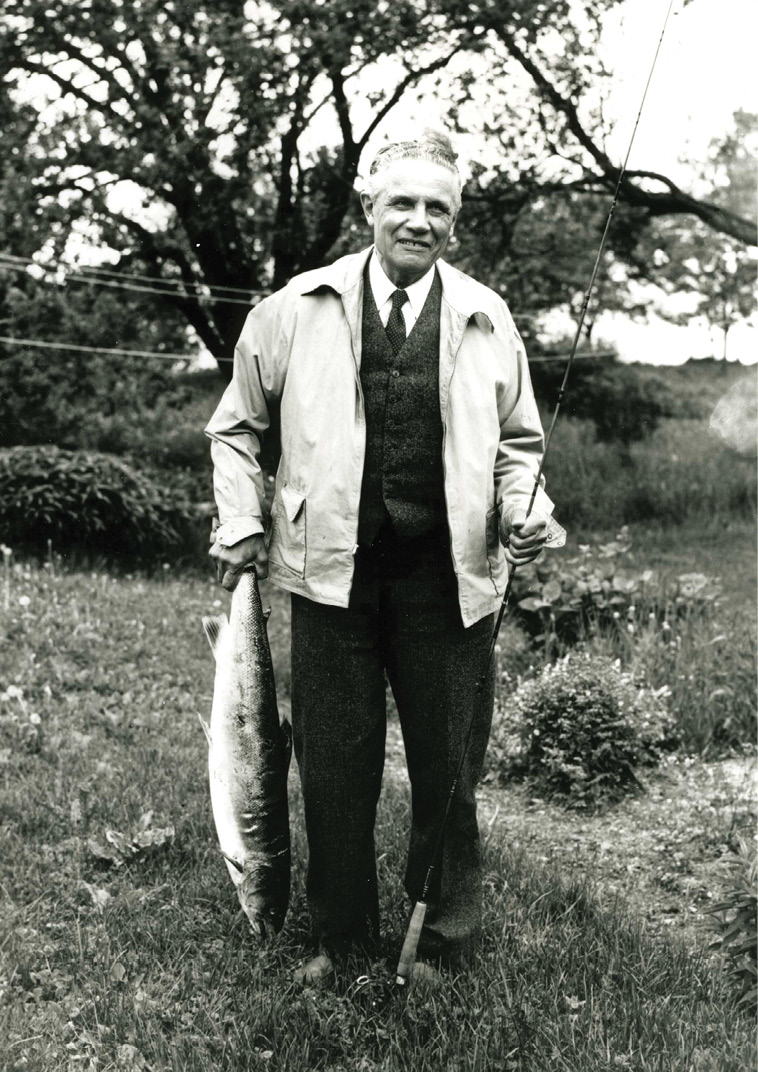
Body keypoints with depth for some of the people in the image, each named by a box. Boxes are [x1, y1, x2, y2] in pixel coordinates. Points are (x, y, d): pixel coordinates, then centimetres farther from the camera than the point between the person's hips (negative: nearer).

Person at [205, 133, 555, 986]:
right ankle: (339, 936, 29)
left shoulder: (487, 320, 3)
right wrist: (241, 527, 3)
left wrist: (525, 510, -4)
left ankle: (442, 940, 31)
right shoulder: (299, 309, 0)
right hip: (332, 567, 0)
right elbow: (236, 425, 10)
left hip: (449, 577, 1)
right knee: (333, 767, 9)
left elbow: (517, 440, 14)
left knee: (447, 768, 11)